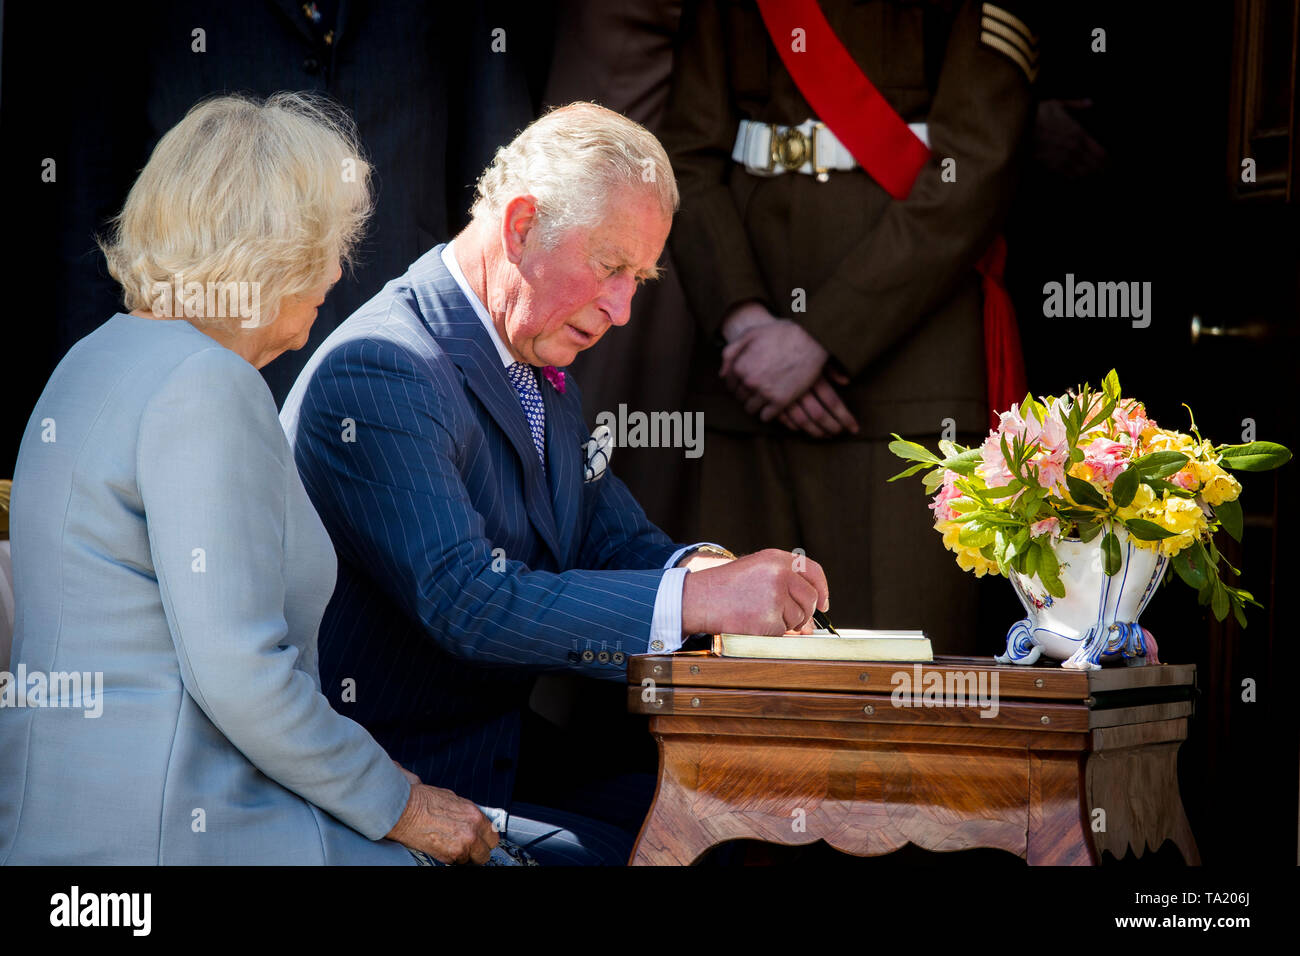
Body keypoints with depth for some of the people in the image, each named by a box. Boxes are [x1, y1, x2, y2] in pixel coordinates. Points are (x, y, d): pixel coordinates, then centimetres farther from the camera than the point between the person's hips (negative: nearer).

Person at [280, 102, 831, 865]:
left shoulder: (543, 372, 13)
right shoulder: (378, 375, -19)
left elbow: (614, 536, 18)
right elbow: (463, 601, -28)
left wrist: (697, 569, -7)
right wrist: (696, 600, -29)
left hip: (514, 752, 9)